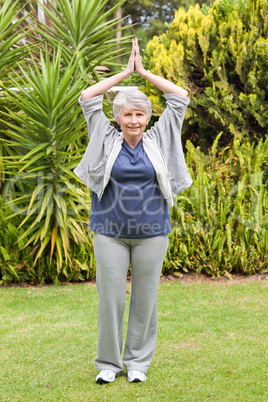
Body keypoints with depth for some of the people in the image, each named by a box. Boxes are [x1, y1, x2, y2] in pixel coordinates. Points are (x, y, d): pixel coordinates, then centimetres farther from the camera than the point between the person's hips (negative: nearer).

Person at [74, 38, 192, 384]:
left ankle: (138, 362, 18)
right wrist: (125, 72, 3)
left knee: (145, 298, 6)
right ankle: (108, 363, 13)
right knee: (110, 297, 1)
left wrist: (144, 73, 5)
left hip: (151, 234, 1)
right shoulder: (107, 141, 3)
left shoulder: (158, 140, 4)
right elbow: (88, 98, 2)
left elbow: (181, 97, 5)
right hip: (110, 233, -1)